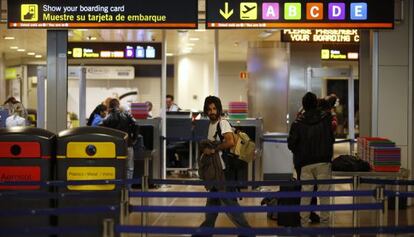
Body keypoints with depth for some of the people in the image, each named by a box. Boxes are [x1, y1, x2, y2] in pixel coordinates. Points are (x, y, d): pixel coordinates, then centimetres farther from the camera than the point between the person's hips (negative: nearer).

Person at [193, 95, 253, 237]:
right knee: (212, 201, 18)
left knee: (229, 202, -7)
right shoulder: (211, 124, 14)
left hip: (224, 170, -9)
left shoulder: (223, 123, -13)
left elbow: (230, 142, -28)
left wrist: (213, 149, -21)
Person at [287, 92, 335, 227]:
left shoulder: (298, 122, -3)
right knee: (324, 193, 5)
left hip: (305, 163, 0)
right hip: (324, 161, 0)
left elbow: (291, 143, -3)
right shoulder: (326, 118, -1)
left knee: (305, 193, 5)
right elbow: (332, 138, 3)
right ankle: (324, 220, 8)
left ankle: (304, 222, 7)